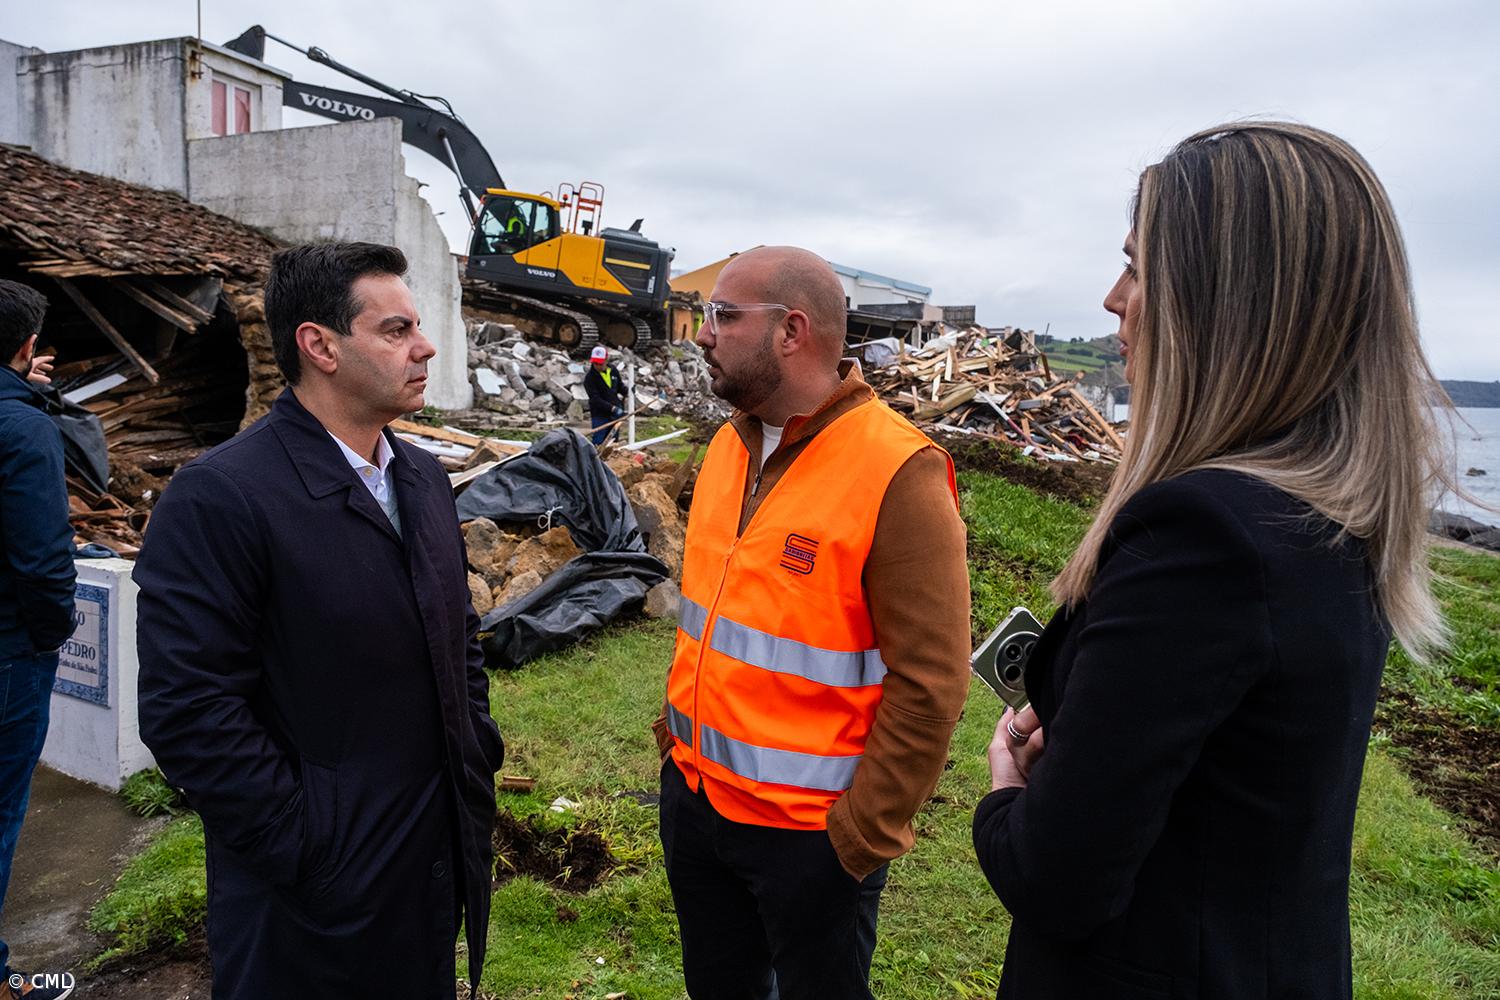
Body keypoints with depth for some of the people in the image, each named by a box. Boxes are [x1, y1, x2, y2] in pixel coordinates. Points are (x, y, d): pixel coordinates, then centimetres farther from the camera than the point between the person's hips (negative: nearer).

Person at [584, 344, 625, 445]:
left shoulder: (613, 370, 3)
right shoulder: (589, 377, -13)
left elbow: (621, 387, 18)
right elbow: (595, 399, -20)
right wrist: (613, 408, -28)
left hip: (615, 415, 5)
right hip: (600, 416, -5)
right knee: (598, 444, -10)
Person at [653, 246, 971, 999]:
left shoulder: (898, 473, -21)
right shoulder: (730, 443, 2)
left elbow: (928, 685, -19)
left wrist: (862, 837, -15)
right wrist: (676, 729, 11)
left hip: (811, 831, -6)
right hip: (694, 794, 7)